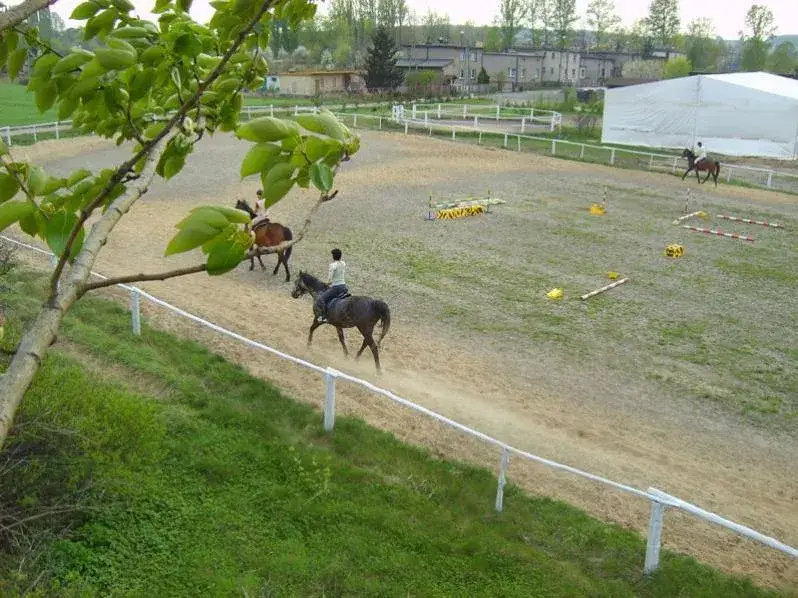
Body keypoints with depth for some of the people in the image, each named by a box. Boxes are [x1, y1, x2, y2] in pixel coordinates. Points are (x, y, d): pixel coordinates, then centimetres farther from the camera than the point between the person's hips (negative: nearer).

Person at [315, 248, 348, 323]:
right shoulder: (343, 264, 6)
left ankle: (323, 317, -10)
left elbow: (329, 279, -16)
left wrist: (328, 282, 4)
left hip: (336, 287, -8)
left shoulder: (333, 265, -15)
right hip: (343, 286, 8)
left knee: (320, 299, -4)